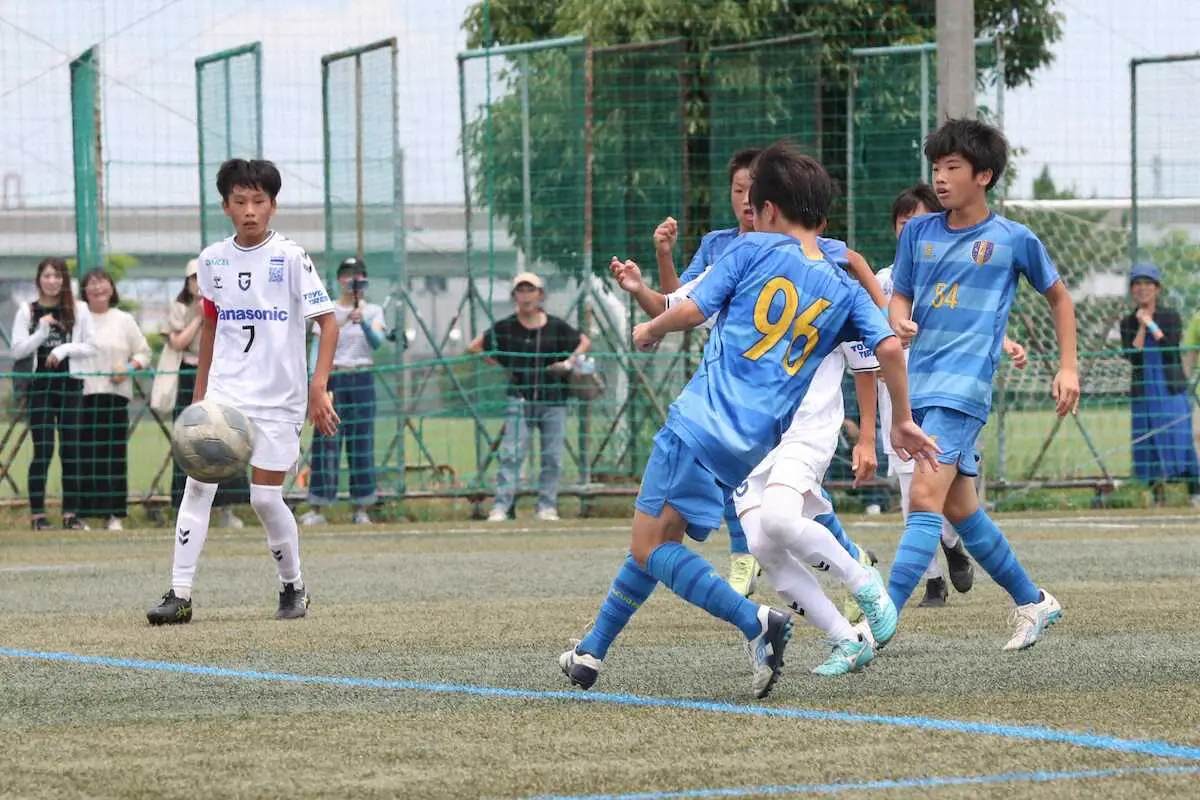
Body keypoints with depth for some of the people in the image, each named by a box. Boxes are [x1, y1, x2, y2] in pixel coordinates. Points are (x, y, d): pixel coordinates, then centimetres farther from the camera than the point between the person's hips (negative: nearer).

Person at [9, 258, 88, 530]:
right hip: (39, 385, -1)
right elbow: (18, 350, -1)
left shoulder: (78, 311, 5)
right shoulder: (27, 311, 5)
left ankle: (71, 512, 5)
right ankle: (37, 513, -2)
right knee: (42, 449, -5)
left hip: (70, 385, 1)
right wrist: (42, 331, -11)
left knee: (71, 449, 1)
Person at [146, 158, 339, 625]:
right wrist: (199, 394, 18)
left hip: (279, 397, -3)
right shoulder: (213, 259, 5)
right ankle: (180, 594, -11)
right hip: (223, 391, 3)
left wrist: (319, 388, -18)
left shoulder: (290, 257, -8)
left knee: (265, 498, -2)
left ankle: (293, 587, 21)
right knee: (198, 483, -11)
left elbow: (328, 323, -9)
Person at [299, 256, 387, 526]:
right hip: (332, 379, -1)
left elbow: (377, 342, -10)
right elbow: (317, 349, 2)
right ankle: (316, 508, -7)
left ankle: (361, 508, 6)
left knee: (362, 441, 1)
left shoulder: (373, 311, 7)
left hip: (362, 379, 1)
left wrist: (363, 322, -29)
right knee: (326, 441, -5)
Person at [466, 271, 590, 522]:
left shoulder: (556, 327, 3)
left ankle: (547, 506, 11)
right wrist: (500, 365, -1)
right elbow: (473, 348, 5)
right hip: (520, 399, -2)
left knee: (552, 457, 3)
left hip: (553, 400, 2)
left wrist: (570, 362, 1)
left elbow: (584, 342, 17)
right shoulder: (505, 328, 0)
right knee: (511, 454, -10)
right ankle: (501, 506, -12)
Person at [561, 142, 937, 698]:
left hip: (701, 419, -6)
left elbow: (691, 311, -4)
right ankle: (590, 652, 23)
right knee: (656, 543, 19)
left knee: (652, 548, -5)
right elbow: (888, 348, 0)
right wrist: (903, 423, 11)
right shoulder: (845, 291, 12)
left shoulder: (753, 250, 1)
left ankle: (754, 622, -24)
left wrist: (649, 331, 17)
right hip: (756, 444, 6)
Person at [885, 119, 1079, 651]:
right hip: (920, 383, 6)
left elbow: (1058, 297, 13)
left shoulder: (1014, 240, -1)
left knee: (926, 498, -18)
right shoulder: (919, 232, 9)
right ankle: (1033, 602, 31)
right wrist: (900, 323, -9)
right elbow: (899, 297, 15)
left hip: (964, 387, -6)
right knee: (960, 508, 13)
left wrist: (1068, 367, 7)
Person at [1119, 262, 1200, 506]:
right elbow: (1130, 355, -5)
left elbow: (1171, 345, -13)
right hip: (1143, 392, 2)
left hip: (1171, 388, -2)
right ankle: (1158, 497, 8)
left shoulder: (1170, 316, 3)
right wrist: (1142, 327, -8)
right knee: (1149, 444, 2)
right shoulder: (1128, 322, 8)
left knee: (1179, 438, -8)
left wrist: (1150, 323, -9)